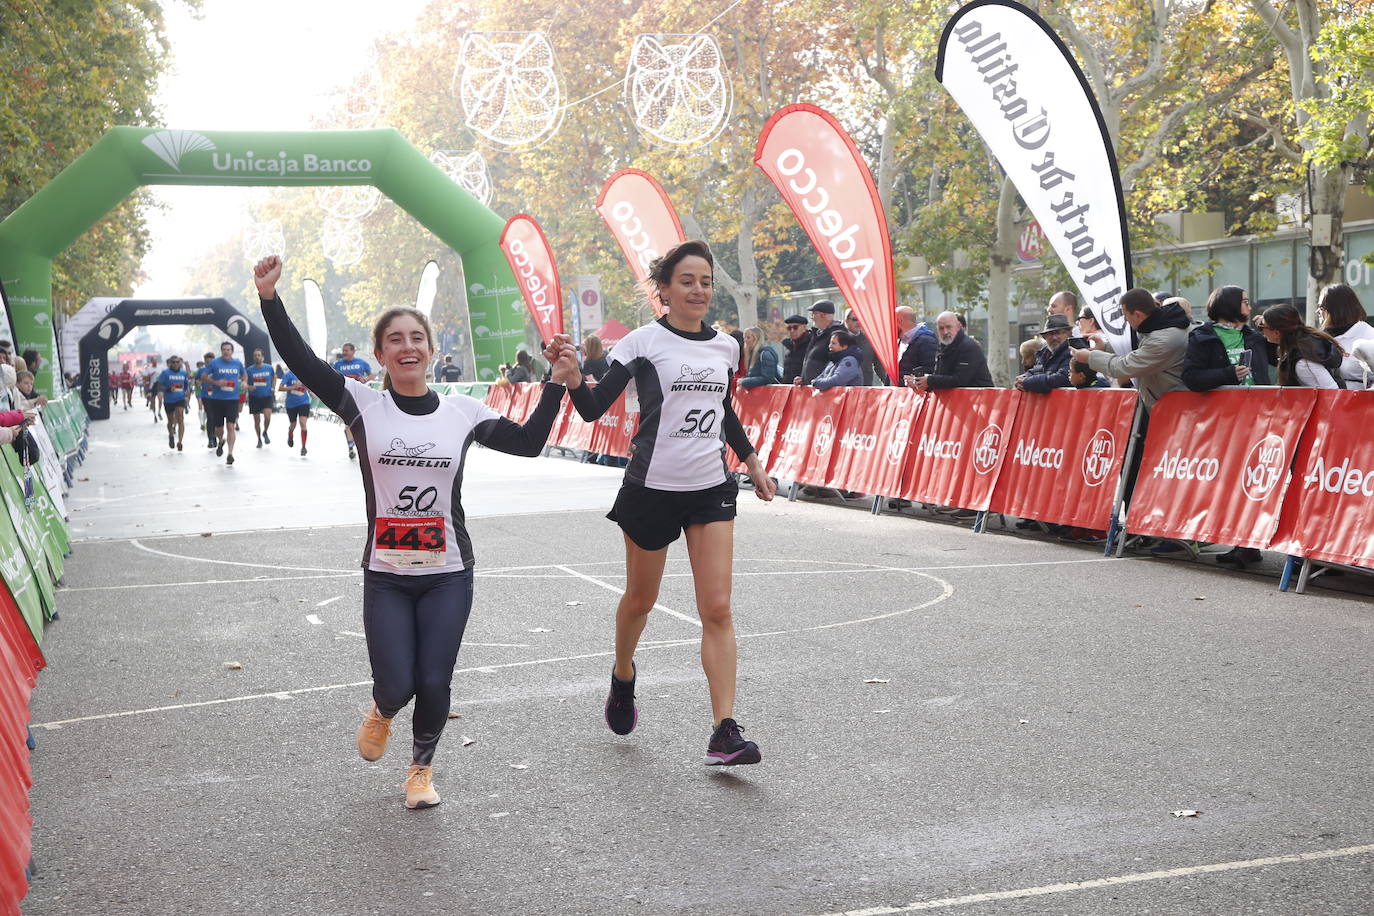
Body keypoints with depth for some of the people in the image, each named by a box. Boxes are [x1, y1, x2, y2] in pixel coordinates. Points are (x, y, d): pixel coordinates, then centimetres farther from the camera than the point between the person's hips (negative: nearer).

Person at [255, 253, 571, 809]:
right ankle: (381, 713, 35)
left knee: (434, 683, 1)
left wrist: (557, 384, -2)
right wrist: (269, 297, -21)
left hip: (448, 574, 1)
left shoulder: (462, 412, 2)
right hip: (386, 575, -1)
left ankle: (422, 768, 30)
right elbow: (302, 362, -12)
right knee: (396, 684, -5)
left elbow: (528, 442, 7)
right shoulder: (364, 406, -3)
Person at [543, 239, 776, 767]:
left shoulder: (725, 347, 7)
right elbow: (595, 408, -11)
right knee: (640, 599, 16)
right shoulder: (645, 342, -7)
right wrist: (571, 376, -29)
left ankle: (724, 733, -9)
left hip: (711, 489, 3)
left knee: (717, 609, -7)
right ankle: (623, 676, 47)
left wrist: (753, 463, 24)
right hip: (652, 486, -3)